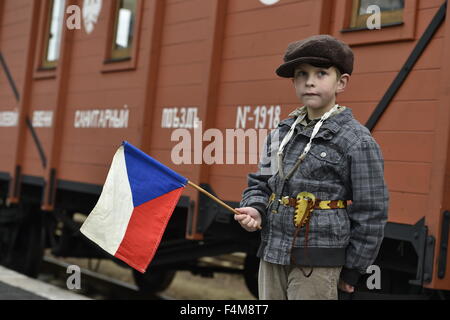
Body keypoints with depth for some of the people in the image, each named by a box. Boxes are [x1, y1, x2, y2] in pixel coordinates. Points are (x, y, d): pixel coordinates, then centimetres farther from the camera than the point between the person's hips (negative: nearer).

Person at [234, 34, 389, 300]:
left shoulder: (358, 142, -8)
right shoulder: (281, 134, 9)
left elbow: (371, 213, -6)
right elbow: (260, 182, 18)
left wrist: (352, 270, -2)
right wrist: (254, 209, -5)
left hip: (316, 265, -6)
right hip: (272, 257, 6)